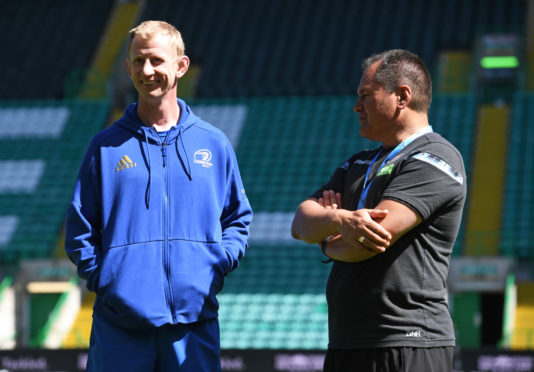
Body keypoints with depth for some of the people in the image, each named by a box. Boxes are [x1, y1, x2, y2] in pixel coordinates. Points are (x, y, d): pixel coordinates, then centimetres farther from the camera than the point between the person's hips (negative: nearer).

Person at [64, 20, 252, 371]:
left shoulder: (214, 144, 10)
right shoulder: (106, 146, 7)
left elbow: (238, 218, 16)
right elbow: (80, 227, 9)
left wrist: (217, 266, 1)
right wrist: (101, 277, -3)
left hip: (195, 316, 1)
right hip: (120, 320, -1)